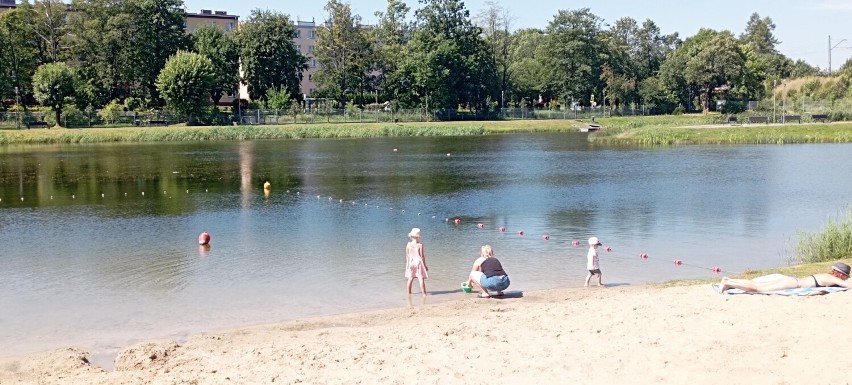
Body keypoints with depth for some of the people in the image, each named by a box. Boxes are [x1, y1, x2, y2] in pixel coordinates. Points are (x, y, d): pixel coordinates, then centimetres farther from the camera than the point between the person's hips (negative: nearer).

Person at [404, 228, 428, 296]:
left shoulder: (408, 245, -1)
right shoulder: (420, 245, -12)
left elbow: (407, 255, 5)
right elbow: (422, 256, -10)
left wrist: (407, 264, 16)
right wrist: (425, 265, -2)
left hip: (411, 262, 4)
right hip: (419, 262, -4)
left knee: (410, 279, 15)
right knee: (421, 279, -4)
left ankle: (409, 292, 24)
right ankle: (423, 293, -8)